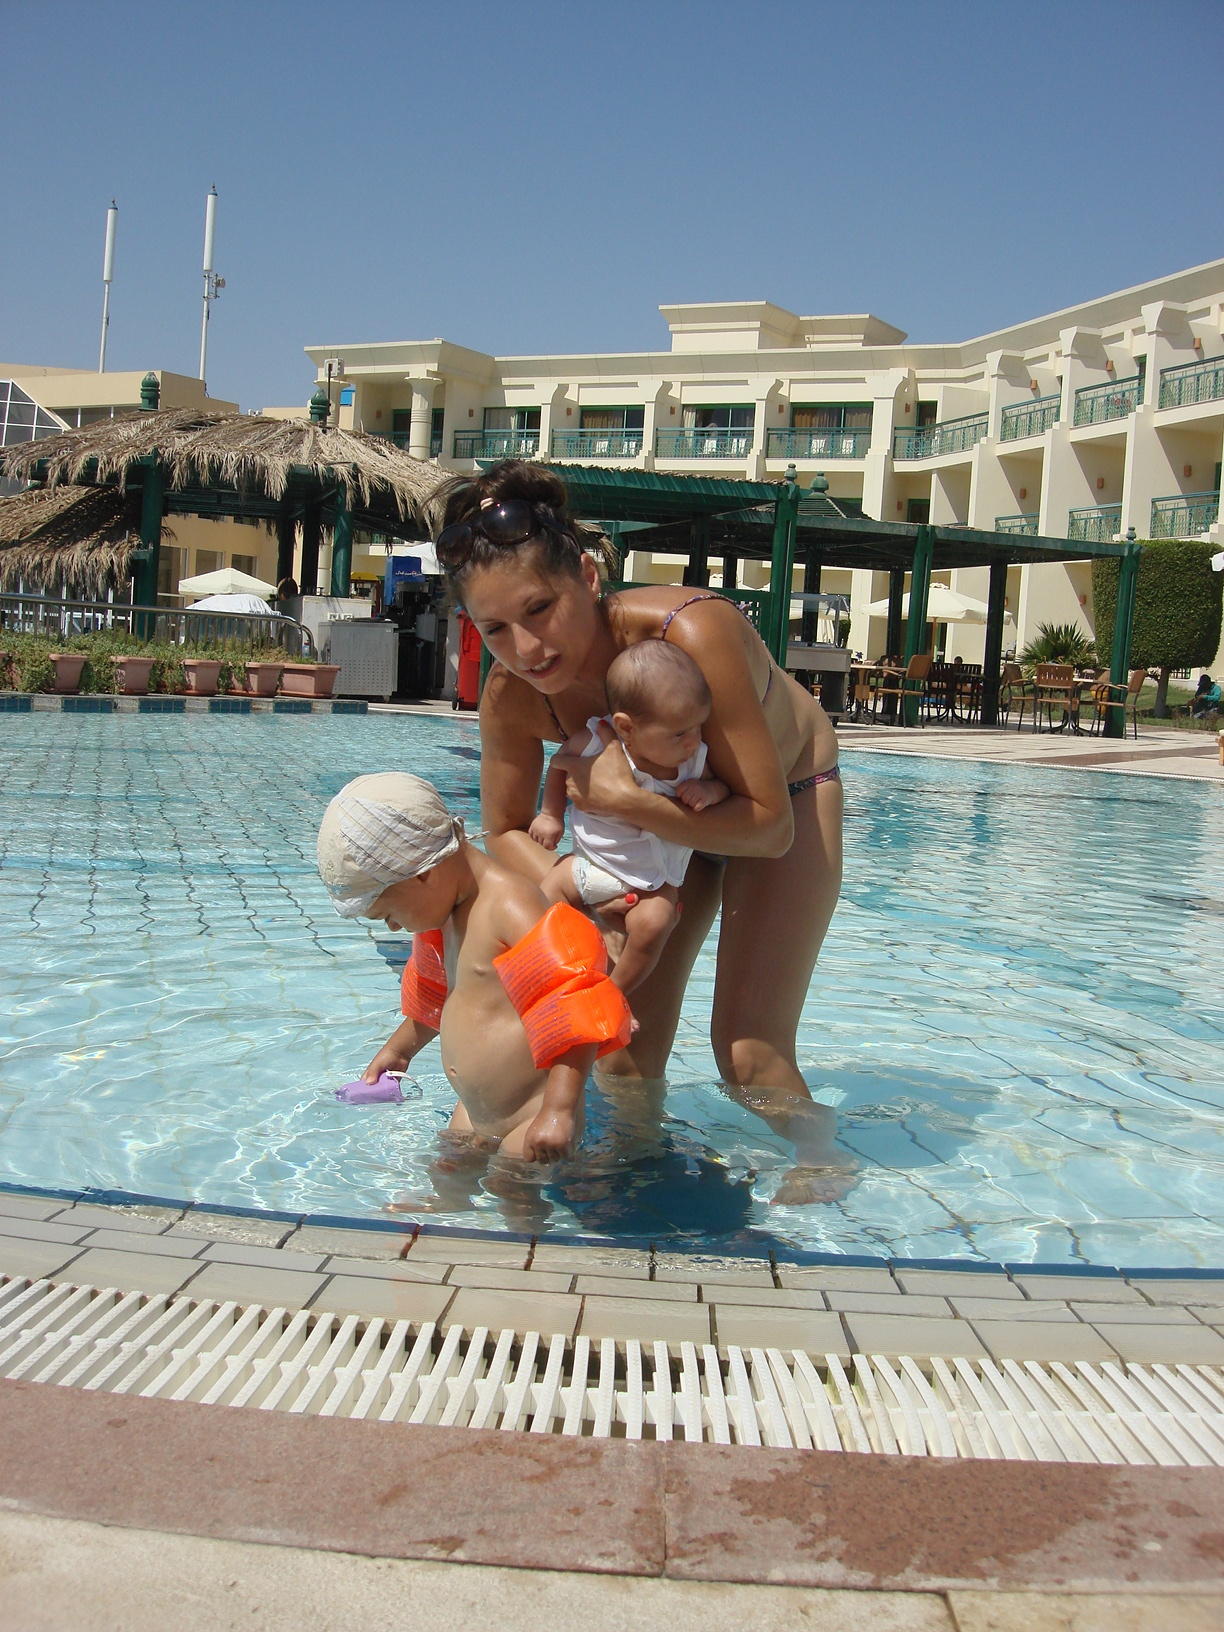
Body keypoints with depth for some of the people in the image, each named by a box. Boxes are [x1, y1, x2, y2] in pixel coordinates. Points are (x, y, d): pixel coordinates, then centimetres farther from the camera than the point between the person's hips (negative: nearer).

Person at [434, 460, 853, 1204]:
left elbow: (768, 825, -33)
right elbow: (507, 832, -9)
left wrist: (625, 800, -40)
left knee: (748, 1054, -8)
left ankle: (826, 1166, 19)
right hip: (674, 805, 4)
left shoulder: (690, 633, -41)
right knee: (628, 1044, 3)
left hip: (787, 793, -4)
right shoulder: (511, 696, -27)